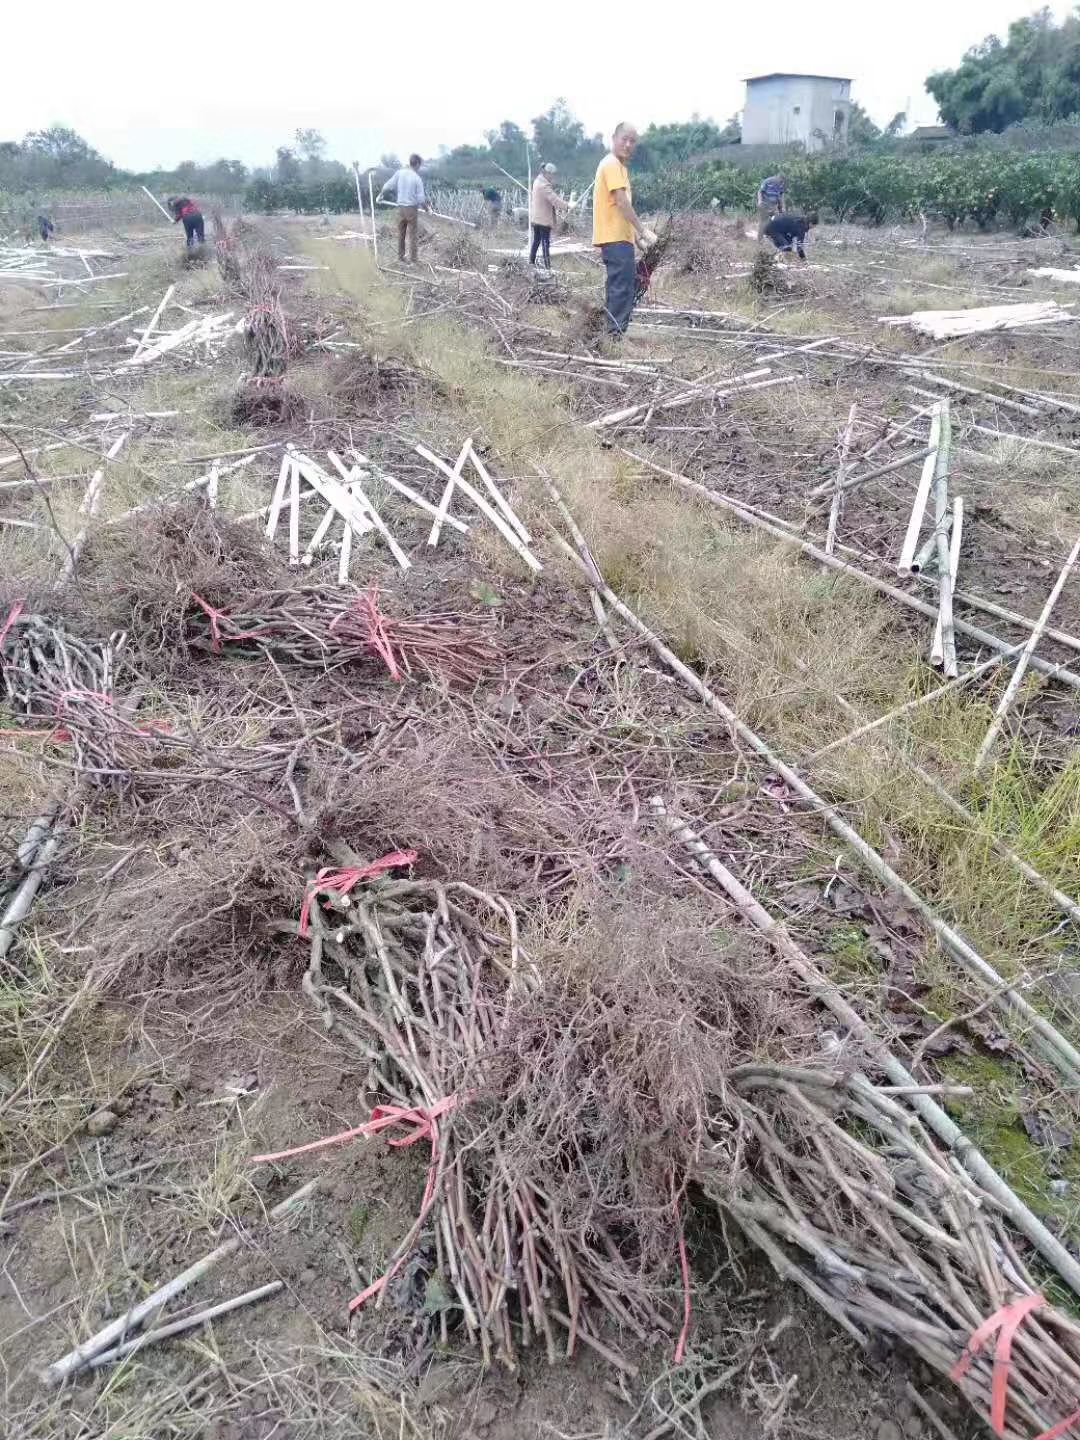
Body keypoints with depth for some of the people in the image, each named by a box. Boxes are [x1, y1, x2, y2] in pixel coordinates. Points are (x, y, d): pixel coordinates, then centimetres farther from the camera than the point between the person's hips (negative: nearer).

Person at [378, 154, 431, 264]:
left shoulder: (399, 173, -3)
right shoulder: (417, 178, -12)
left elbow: (387, 186, -2)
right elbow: (421, 199, -12)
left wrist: (381, 195, 15)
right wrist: (427, 208, 5)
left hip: (401, 208, 4)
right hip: (412, 208, -4)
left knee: (401, 235, 14)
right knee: (412, 236, 4)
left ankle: (400, 258, 20)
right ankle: (412, 261, 5)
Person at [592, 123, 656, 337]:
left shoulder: (617, 165, 21)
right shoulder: (612, 164, -10)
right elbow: (622, 202, -19)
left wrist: (637, 235, 21)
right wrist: (643, 231, -19)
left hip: (617, 236, 10)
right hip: (616, 238, -10)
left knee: (618, 287, 13)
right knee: (622, 288, -13)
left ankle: (614, 333, 17)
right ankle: (617, 334, -14)